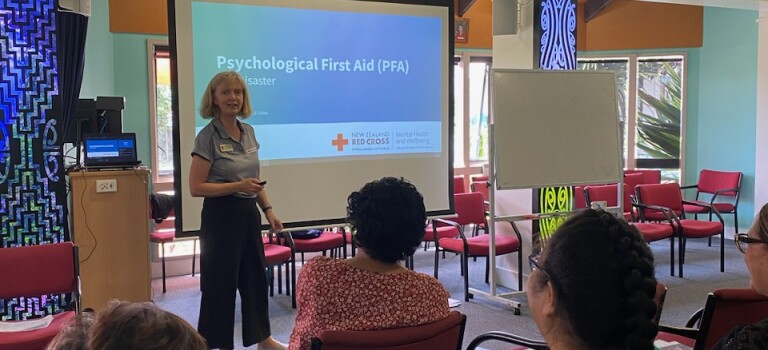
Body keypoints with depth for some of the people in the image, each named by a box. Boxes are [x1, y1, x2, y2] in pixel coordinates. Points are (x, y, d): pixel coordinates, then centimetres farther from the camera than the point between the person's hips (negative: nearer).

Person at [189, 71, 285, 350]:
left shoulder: (248, 132, 7)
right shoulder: (208, 136, -13)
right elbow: (196, 187, -16)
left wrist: (268, 210, 10)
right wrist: (238, 186, -23)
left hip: (248, 213, 7)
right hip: (221, 216, -7)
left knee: (256, 275, 15)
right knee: (222, 281, 3)